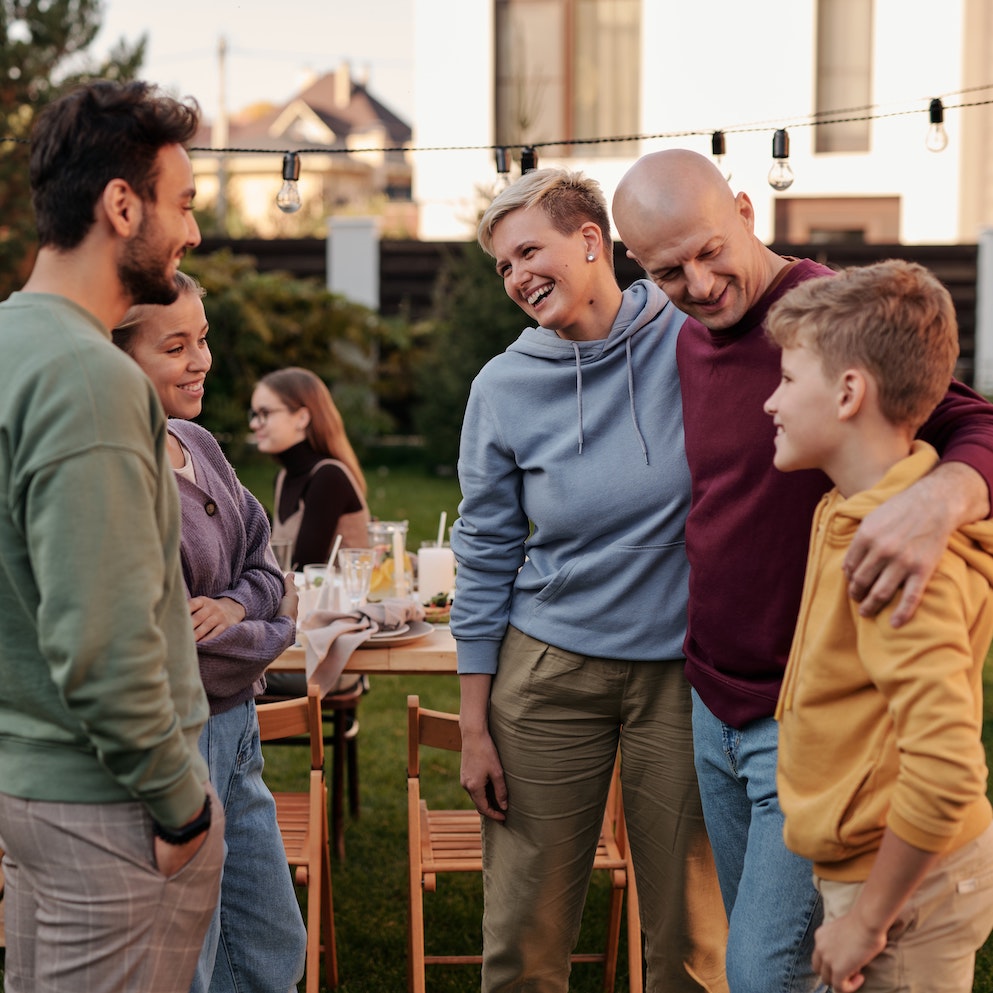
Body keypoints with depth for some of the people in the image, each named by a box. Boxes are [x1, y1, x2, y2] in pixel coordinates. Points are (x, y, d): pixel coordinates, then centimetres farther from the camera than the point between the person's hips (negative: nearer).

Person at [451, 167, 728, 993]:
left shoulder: (699, 341, -6)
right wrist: (474, 725, 5)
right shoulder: (504, 386, 1)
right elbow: (485, 558, 5)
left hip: (682, 668, -1)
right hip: (549, 669, 2)